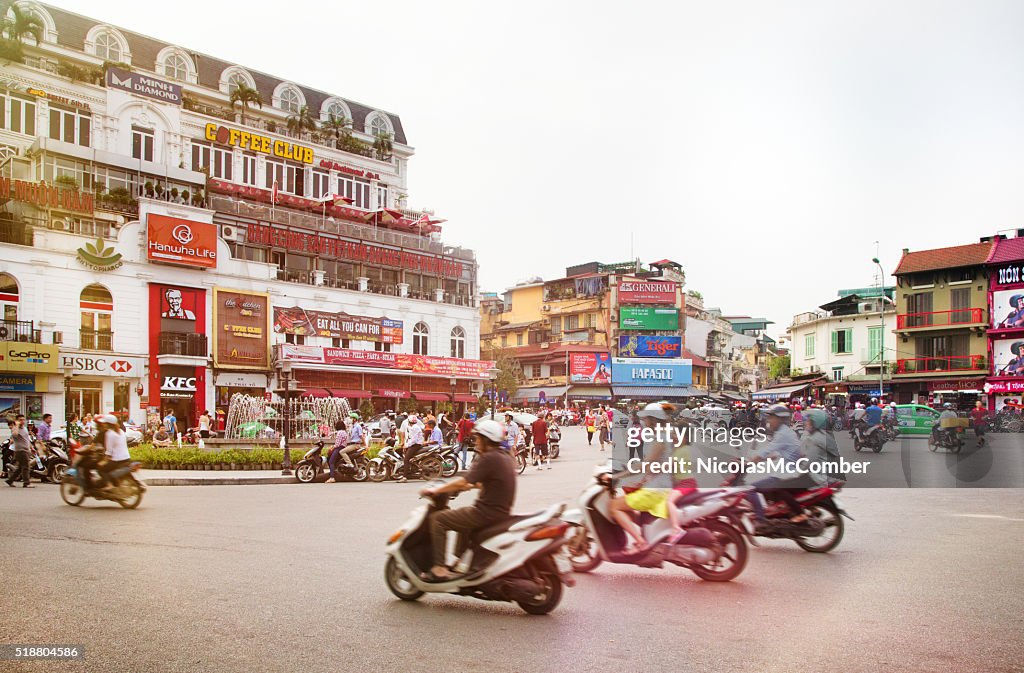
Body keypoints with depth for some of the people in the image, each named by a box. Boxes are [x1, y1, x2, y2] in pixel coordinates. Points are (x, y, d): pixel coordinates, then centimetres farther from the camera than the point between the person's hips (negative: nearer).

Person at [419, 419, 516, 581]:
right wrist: (472, 485, 26)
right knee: (463, 518, 35)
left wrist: (436, 490, -9)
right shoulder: (506, 458, 11)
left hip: (487, 513, -10)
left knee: (437, 519, -3)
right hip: (502, 512, 10)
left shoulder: (488, 459, -17)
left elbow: (462, 482, -19)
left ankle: (439, 568, -6)